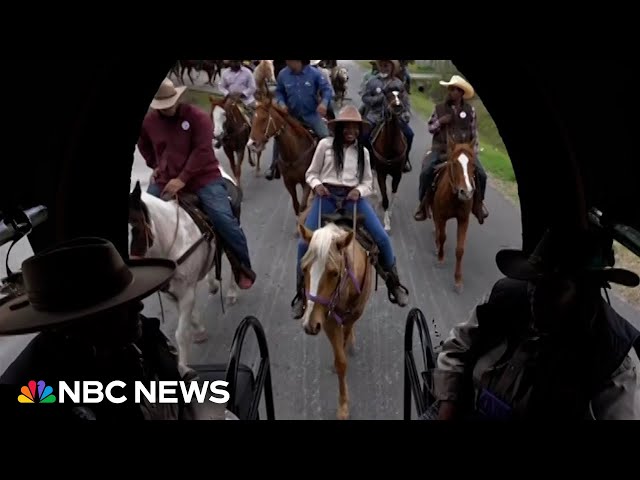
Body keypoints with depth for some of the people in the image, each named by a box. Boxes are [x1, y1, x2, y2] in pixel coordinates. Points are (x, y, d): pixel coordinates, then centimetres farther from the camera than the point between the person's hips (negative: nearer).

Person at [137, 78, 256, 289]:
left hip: (203, 178, -4)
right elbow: (143, 145, 24)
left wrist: (182, 179, -24)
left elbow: (201, 150, -20)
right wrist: (155, 166, 11)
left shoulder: (197, 116, -12)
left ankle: (244, 268, -2)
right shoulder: (148, 121, 2)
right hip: (165, 181, 5)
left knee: (223, 219, -19)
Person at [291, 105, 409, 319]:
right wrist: (317, 185, -14)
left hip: (353, 197, 2)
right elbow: (311, 173, 8)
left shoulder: (362, 151, 11)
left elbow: (368, 182, 13)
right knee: (305, 242, -14)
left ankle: (393, 283, 11)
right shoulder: (325, 145, 3)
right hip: (327, 195, -1)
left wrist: (359, 191, -9)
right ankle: (301, 292, 6)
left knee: (382, 238, -11)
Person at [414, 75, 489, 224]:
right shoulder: (439, 108, 2)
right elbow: (430, 128, 8)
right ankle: (424, 203, -3)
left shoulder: (470, 110, 3)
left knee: (481, 174, -11)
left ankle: (478, 202, 16)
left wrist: (475, 151, 0)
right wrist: (440, 122, -11)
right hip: (441, 148, 0)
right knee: (426, 172, -22)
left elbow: (474, 133, 7)